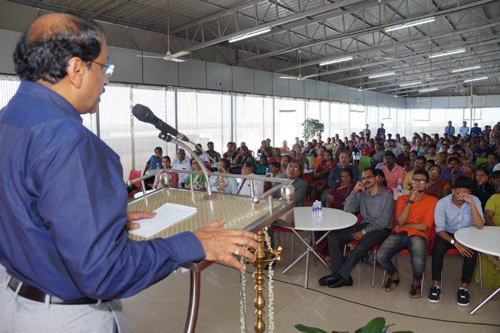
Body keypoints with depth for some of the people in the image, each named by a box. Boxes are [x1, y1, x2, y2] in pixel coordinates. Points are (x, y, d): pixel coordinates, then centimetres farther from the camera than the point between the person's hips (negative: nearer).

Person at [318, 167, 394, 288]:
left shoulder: (387, 196, -4)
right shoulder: (362, 195, 13)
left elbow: (384, 221, -11)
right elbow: (348, 210, 4)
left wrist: (364, 232, -17)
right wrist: (354, 191, -4)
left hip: (380, 229, -6)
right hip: (363, 225, 6)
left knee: (361, 247, -37)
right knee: (332, 236, -13)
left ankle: (340, 275, -18)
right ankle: (343, 276, -17)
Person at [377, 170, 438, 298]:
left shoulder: (432, 201, 6)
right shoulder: (402, 198, 14)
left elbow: (424, 226, -4)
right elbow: (400, 221, -3)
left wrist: (403, 225, 0)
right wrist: (410, 200, -7)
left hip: (418, 235, -2)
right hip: (400, 234, 2)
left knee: (418, 261, -33)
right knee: (381, 256, -24)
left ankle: (416, 282, 6)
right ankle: (395, 275, 13)